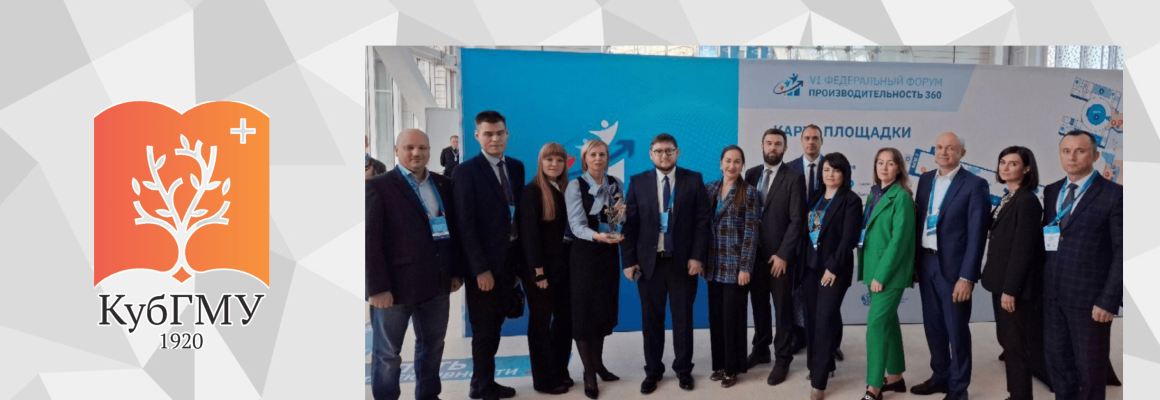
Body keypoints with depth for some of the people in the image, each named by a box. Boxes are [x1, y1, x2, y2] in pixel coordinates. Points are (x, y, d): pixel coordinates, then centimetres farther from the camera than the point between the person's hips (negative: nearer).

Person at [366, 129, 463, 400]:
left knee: (433, 346, 18)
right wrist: (378, 287, -17)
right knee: (387, 353, 8)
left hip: (437, 284, 5)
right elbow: (370, 241, -12)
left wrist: (456, 271, 8)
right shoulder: (378, 187, -8)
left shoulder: (443, 185, 8)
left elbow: (454, 230, 12)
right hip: (395, 285, -5)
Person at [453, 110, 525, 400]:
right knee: (484, 329, 7)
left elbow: (519, 211, 9)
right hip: (485, 262, -6)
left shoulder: (516, 167, 8)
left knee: (495, 326, 16)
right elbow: (465, 224, -15)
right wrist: (480, 268, -19)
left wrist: (521, 256, 3)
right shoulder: (466, 171, -11)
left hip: (510, 257, 6)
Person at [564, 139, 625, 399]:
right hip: (585, 254, -4)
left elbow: (621, 220, 11)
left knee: (605, 309, 11)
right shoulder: (575, 186, -10)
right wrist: (597, 235, -38)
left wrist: (621, 214, -13)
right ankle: (588, 374, 9)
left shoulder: (615, 184, 4)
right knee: (584, 310, -1)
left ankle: (598, 363, 27)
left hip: (609, 253, 5)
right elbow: (576, 225, -19)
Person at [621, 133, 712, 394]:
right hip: (648, 261, 1)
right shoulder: (638, 182, 3)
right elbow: (630, 224, 0)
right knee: (651, 319, 9)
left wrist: (697, 256, -9)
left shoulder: (693, 180, 1)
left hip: (683, 261, -1)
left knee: (683, 318, 10)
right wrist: (629, 260, -5)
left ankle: (683, 369, 25)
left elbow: (703, 221, -2)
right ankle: (653, 370, 22)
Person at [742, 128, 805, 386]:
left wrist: (783, 254, -15)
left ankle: (783, 359, 15)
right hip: (754, 252, 4)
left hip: (779, 254, -4)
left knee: (783, 307, 6)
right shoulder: (751, 174, 7)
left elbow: (797, 220, -11)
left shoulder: (793, 177, -6)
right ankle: (761, 350, 28)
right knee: (759, 304, 14)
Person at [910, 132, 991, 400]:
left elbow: (977, 235, -13)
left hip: (953, 266, -5)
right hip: (926, 263, 6)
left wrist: (966, 277, -17)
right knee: (933, 326, 15)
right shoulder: (926, 180, 9)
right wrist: (915, 260, 8)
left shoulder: (975, 185, -10)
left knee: (956, 329, 5)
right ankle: (940, 376, 32)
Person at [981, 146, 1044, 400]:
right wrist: (1001, 285, 13)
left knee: (1016, 344, 0)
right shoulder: (1007, 199, 12)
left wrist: (1010, 289, -20)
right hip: (1002, 281, 9)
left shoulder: (1027, 201, -16)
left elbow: (1023, 249, -19)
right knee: (1006, 340, 17)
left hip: (1016, 285, -9)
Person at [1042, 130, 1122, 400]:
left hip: (1089, 297, -5)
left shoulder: (1114, 194, -7)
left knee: (1090, 368, 8)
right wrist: (1041, 285, 2)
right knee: (1057, 361, 14)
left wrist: (1108, 300, -15)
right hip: (1053, 295, 5)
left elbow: (1122, 251, -11)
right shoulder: (1051, 192, 10)